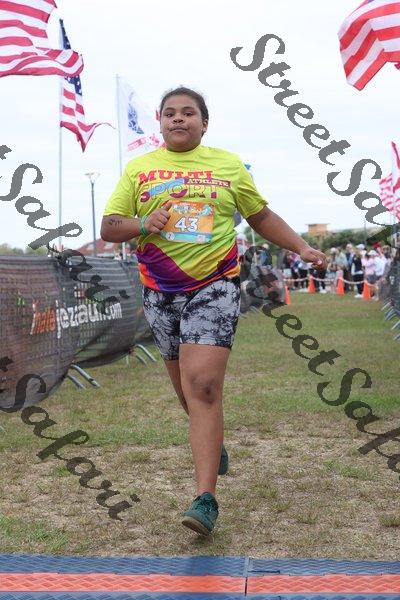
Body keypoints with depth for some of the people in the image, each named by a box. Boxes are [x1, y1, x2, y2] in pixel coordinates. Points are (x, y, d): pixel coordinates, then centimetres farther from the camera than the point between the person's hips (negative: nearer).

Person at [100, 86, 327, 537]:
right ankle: (213, 445, 45)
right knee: (188, 388, 13)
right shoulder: (139, 168, 9)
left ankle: (205, 499, -17)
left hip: (215, 287, -3)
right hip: (160, 292, 3)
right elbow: (108, 227, 6)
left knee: (203, 387, -17)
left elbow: (261, 216, 17)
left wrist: (302, 249, 8)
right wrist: (142, 223, -14)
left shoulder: (228, 165, 7)